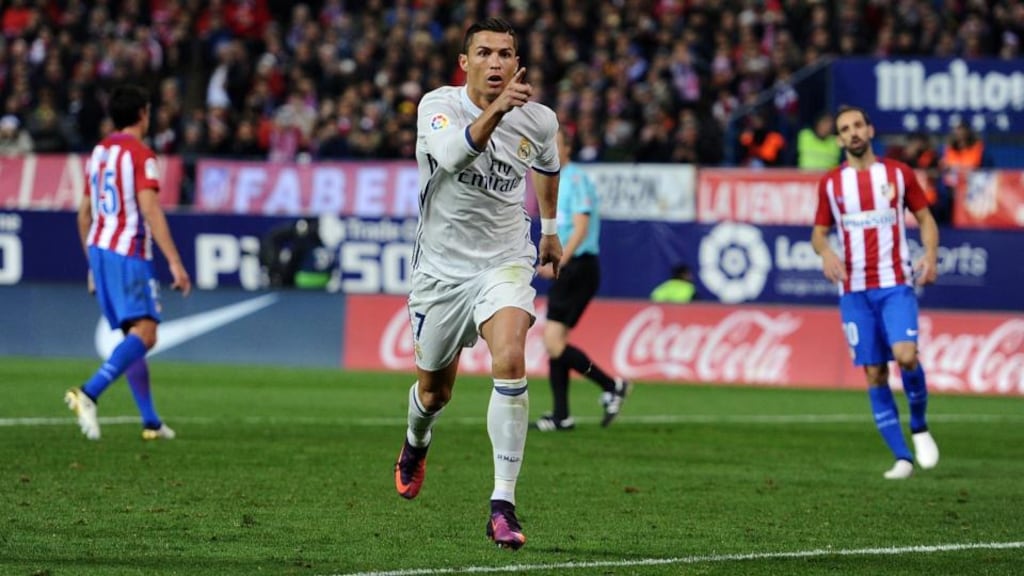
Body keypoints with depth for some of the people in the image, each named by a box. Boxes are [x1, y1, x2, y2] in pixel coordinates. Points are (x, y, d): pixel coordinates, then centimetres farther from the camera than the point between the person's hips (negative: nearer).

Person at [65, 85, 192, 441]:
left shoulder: (99, 153, 16)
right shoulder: (140, 154, -8)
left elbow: (84, 214, 21)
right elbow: (150, 210, -18)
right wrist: (175, 262, -19)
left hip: (99, 249, 9)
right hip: (128, 254, -9)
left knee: (134, 335, 13)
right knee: (144, 333, -15)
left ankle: (151, 422, 13)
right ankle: (88, 394, -33)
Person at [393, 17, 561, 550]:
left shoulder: (538, 121, -6)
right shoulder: (439, 106, -16)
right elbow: (453, 154, -39)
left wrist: (550, 227, 30)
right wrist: (494, 110, -55)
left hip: (504, 262, 0)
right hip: (440, 268, 0)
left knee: (510, 362, -27)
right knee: (434, 392, 15)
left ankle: (502, 506, -24)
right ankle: (415, 446, 54)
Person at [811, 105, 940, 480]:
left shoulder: (899, 174, 5)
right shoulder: (831, 184, 8)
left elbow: (925, 218, 10)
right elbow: (819, 231, 14)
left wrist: (930, 254, -7)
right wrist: (825, 252, -9)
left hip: (896, 284, -2)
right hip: (854, 290, 2)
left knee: (905, 355, -22)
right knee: (874, 373, -2)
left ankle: (919, 428, 4)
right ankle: (902, 458, 3)